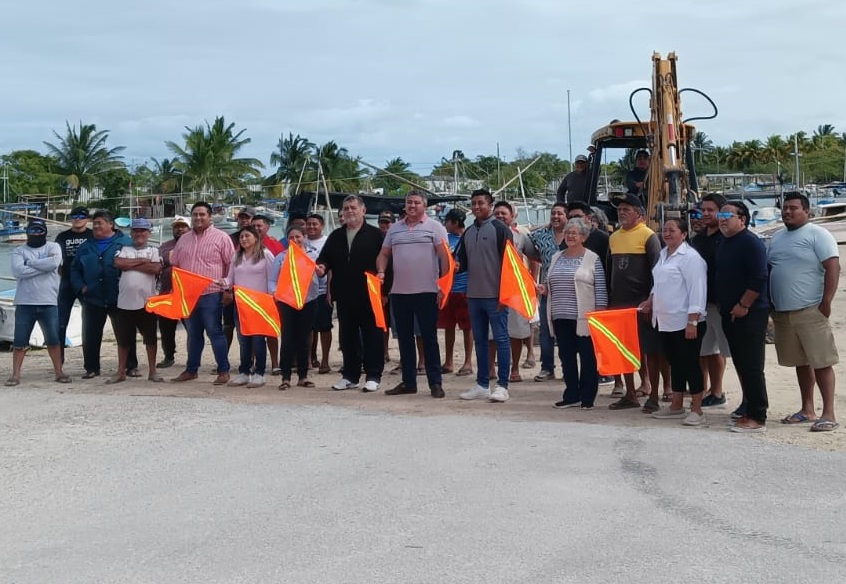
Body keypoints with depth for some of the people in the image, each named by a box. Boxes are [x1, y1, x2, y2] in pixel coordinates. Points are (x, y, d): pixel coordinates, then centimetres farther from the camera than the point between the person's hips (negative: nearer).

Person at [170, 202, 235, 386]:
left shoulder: (221, 238, -3)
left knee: (215, 332, -4)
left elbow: (231, 265, -4)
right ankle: (191, 370, 21)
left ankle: (224, 371, 2)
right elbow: (175, 265, 20)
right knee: (193, 334, 13)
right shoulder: (184, 240, 14)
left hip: (211, 294, -5)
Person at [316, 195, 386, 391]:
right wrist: (322, 267, -11)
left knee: (371, 336, 0)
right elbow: (324, 258, 12)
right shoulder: (335, 236, 15)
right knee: (347, 337, 10)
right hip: (344, 296, 5)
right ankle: (350, 376, 18)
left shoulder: (375, 235, -1)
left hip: (369, 294, -5)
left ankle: (373, 376, 5)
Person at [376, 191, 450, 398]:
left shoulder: (435, 227, 0)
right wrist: (381, 271, -1)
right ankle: (408, 382, 17)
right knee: (404, 338, 9)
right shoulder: (394, 229, 14)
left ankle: (435, 383, 2)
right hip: (399, 292, 5)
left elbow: (445, 256, -6)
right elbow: (384, 254, 19)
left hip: (426, 291, -5)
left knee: (429, 338, -2)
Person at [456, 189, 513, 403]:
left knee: (501, 339, -4)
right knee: (480, 340, 11)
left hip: (495, 295, -7)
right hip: (474, 295, 7)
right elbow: (463, 262, 20)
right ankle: (482, 385, 17)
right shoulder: (468, 233, 15)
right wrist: (458, 265, -5)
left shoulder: (500, 229, -4)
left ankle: (502, 386, -1)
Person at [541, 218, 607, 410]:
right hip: (561, 316, 5)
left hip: (584, 317, -5)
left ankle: (587, 397, 8)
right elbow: (550, 283, 21)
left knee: (587, 357, 1)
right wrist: (543, 288, -1)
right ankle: (571, 396, 17)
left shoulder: (592, 259, -2)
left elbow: (600, 289, -5)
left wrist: (600, 313, -11)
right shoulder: (557, 257, 15)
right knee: (566, 356, 8)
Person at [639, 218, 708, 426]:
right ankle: (676, 407, 24)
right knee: (675, 364, 15)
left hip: (685, 323, -8)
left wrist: (692, 322, -21)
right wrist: (650, 302, 14)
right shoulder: (663, 254, 14)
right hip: (666, 322, 9)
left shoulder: (690, 257, -13)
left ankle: (697, 411, 3)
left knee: (690, 365, -3)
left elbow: (697, 291, -18)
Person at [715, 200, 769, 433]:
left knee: (752, 366, -8)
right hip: (730, 314, 9)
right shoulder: (723, 243, 15)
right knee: (741, 363, 15)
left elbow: (759, 278, -21)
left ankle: (757, 418, -5)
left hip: (749, 314, -9)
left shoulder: (750, 242, -13)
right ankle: (749, 405, 27)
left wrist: (743, 305, -18)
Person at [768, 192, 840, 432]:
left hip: (810, 311, -7)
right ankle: (807, 410, 21)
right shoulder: (777, 238, 17)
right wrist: (769, 304, 15)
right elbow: (769, 271, 23)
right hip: (782, 313, 7)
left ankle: (828, 414, -4)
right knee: (800, 362, 13)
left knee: (821, 362, -6)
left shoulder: (817, 235, -5)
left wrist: (826, 303, -17)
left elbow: (833, 268, -12)